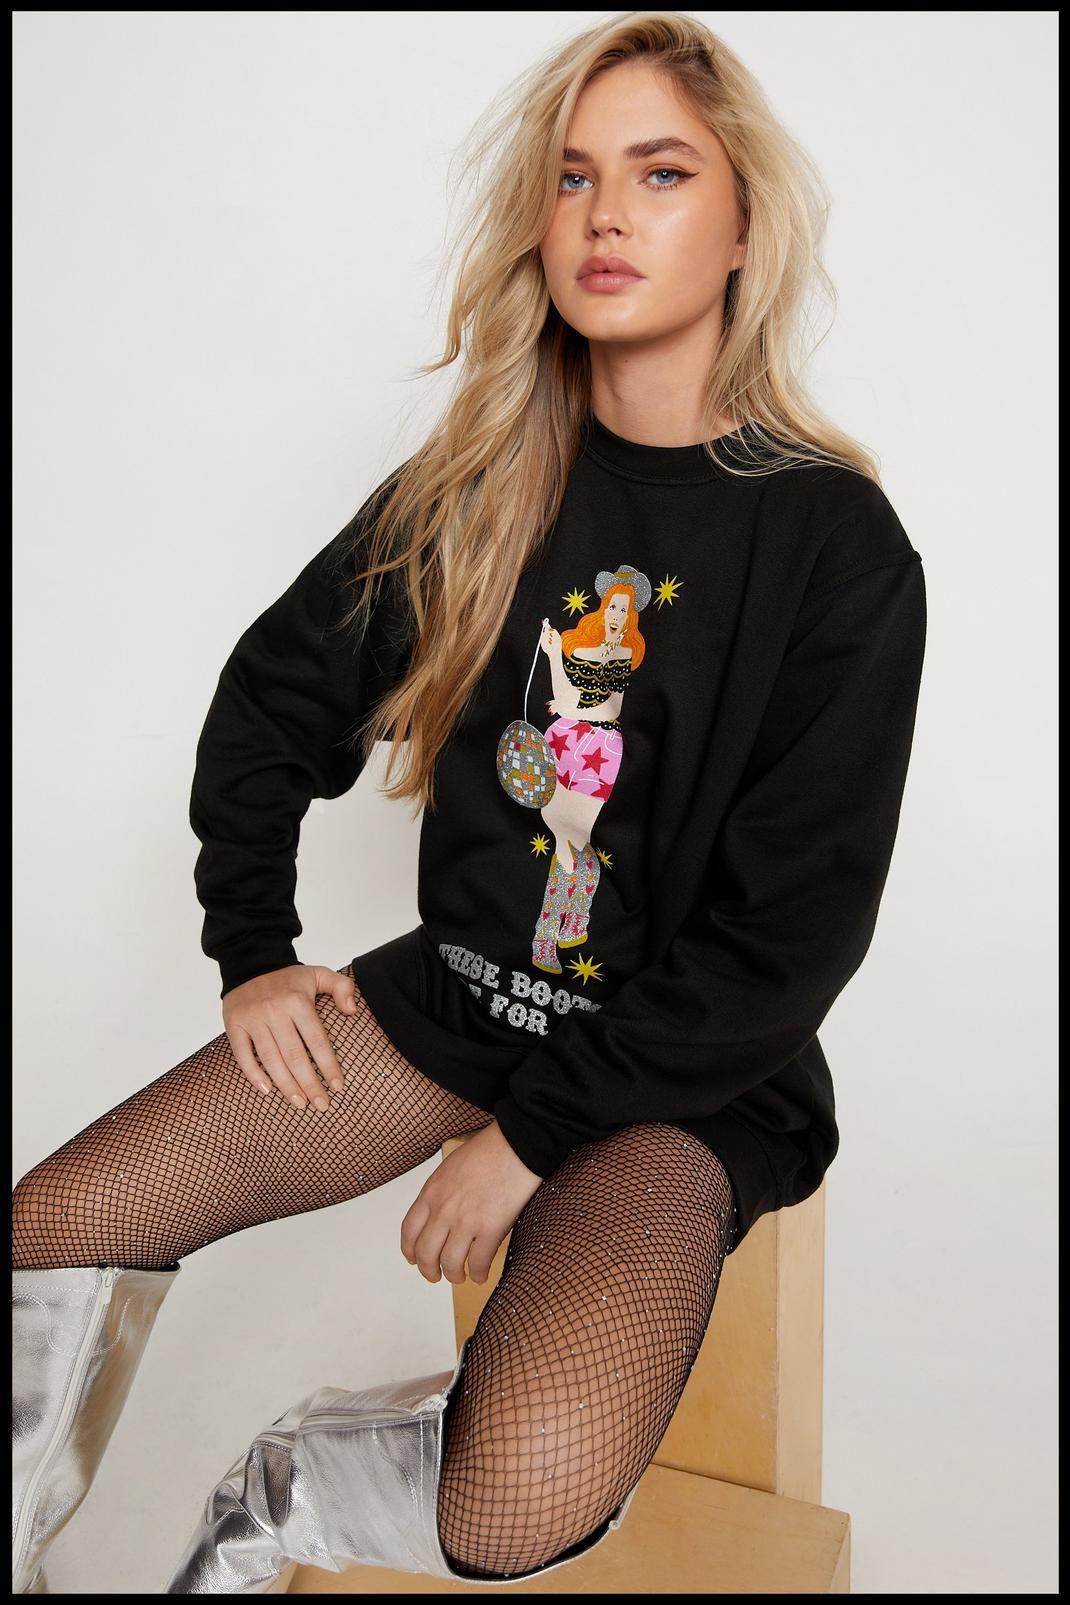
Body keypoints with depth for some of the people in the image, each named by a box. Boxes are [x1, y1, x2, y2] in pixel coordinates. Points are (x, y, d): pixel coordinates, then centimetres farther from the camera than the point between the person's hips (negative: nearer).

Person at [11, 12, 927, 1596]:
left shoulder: (837, 546, -10)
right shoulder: (477, 486, 3)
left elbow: (793, 933, -13)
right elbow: (272, 703, 14)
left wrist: (533, 1136, -13)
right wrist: (254, 947, 5)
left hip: (680, 1068, -3)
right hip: (456, 989, 4)